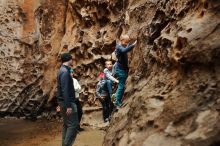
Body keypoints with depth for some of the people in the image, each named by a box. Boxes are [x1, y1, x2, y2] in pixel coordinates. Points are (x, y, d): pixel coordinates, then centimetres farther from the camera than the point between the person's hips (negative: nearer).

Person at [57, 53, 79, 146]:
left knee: (66, 124, 13)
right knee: (73, 124, -8)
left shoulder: (63, 70, 14)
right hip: (67, 102, -10)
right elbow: (65, 90, -23)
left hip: (64, 102, 10)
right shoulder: (65, 72, -17)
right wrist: (68, 106, -24)